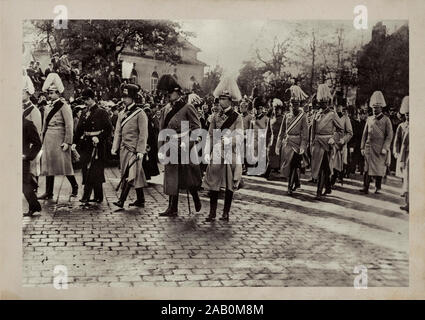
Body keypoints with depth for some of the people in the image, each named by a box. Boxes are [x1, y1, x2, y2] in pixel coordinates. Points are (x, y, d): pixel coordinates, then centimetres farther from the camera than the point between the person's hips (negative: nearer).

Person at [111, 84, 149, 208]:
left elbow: (143, 134, -11)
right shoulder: (122, 114, 13)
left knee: (130, 175, -10)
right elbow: (118, 132, 14)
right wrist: (114, 147, 6)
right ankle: (140, 200, 18)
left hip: (134, 149, -7)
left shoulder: (140, 113, -6)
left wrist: (140, 151, -16)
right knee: (137, 175, 12)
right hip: (124, 149, 7)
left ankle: (121, 200, -12)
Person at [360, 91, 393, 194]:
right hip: (369, 147, 3)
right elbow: (364, 134, 13)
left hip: (380, 148, -3)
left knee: (379, 169, 3)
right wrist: (362, 147, 8)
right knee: (367, 168, -3)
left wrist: (385, 148, -11)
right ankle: (365, 187, -4)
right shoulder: (369, 119, 11)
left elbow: (389, 136, -3)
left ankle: (378, 188, 14)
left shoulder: (386, 120, 1)